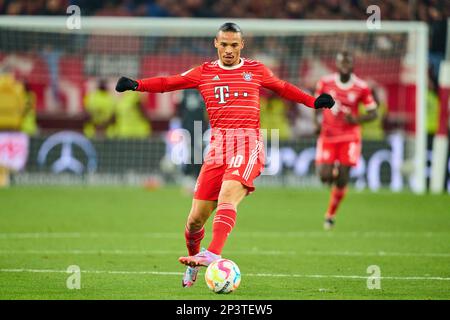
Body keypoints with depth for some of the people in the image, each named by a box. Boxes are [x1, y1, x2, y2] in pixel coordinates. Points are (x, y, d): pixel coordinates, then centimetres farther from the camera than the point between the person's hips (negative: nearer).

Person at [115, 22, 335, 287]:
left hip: (248, 144, -2)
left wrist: (314, 101, 17)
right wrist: (136, 84, -4)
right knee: (196, 218, -1)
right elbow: (167, 83, 10)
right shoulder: (204, 73, 14)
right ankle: (194, 261, 27)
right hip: (218, 147, 2)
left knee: (227, 195, -31)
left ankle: (213, 255, -45)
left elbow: (283, 88, 27)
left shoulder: (256, 71, 14)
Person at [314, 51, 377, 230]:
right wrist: (318, 120, -4)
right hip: (328, 135, 1)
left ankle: (331, 214, 12)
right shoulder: (325, 83, -4)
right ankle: (333, 172, 29)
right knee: (325, 176, -10)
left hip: (349, 137, -1)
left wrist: (356, 120, -18)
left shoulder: (361, 87, -7)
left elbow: (373, 114, 0)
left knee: (342, 180, -5)